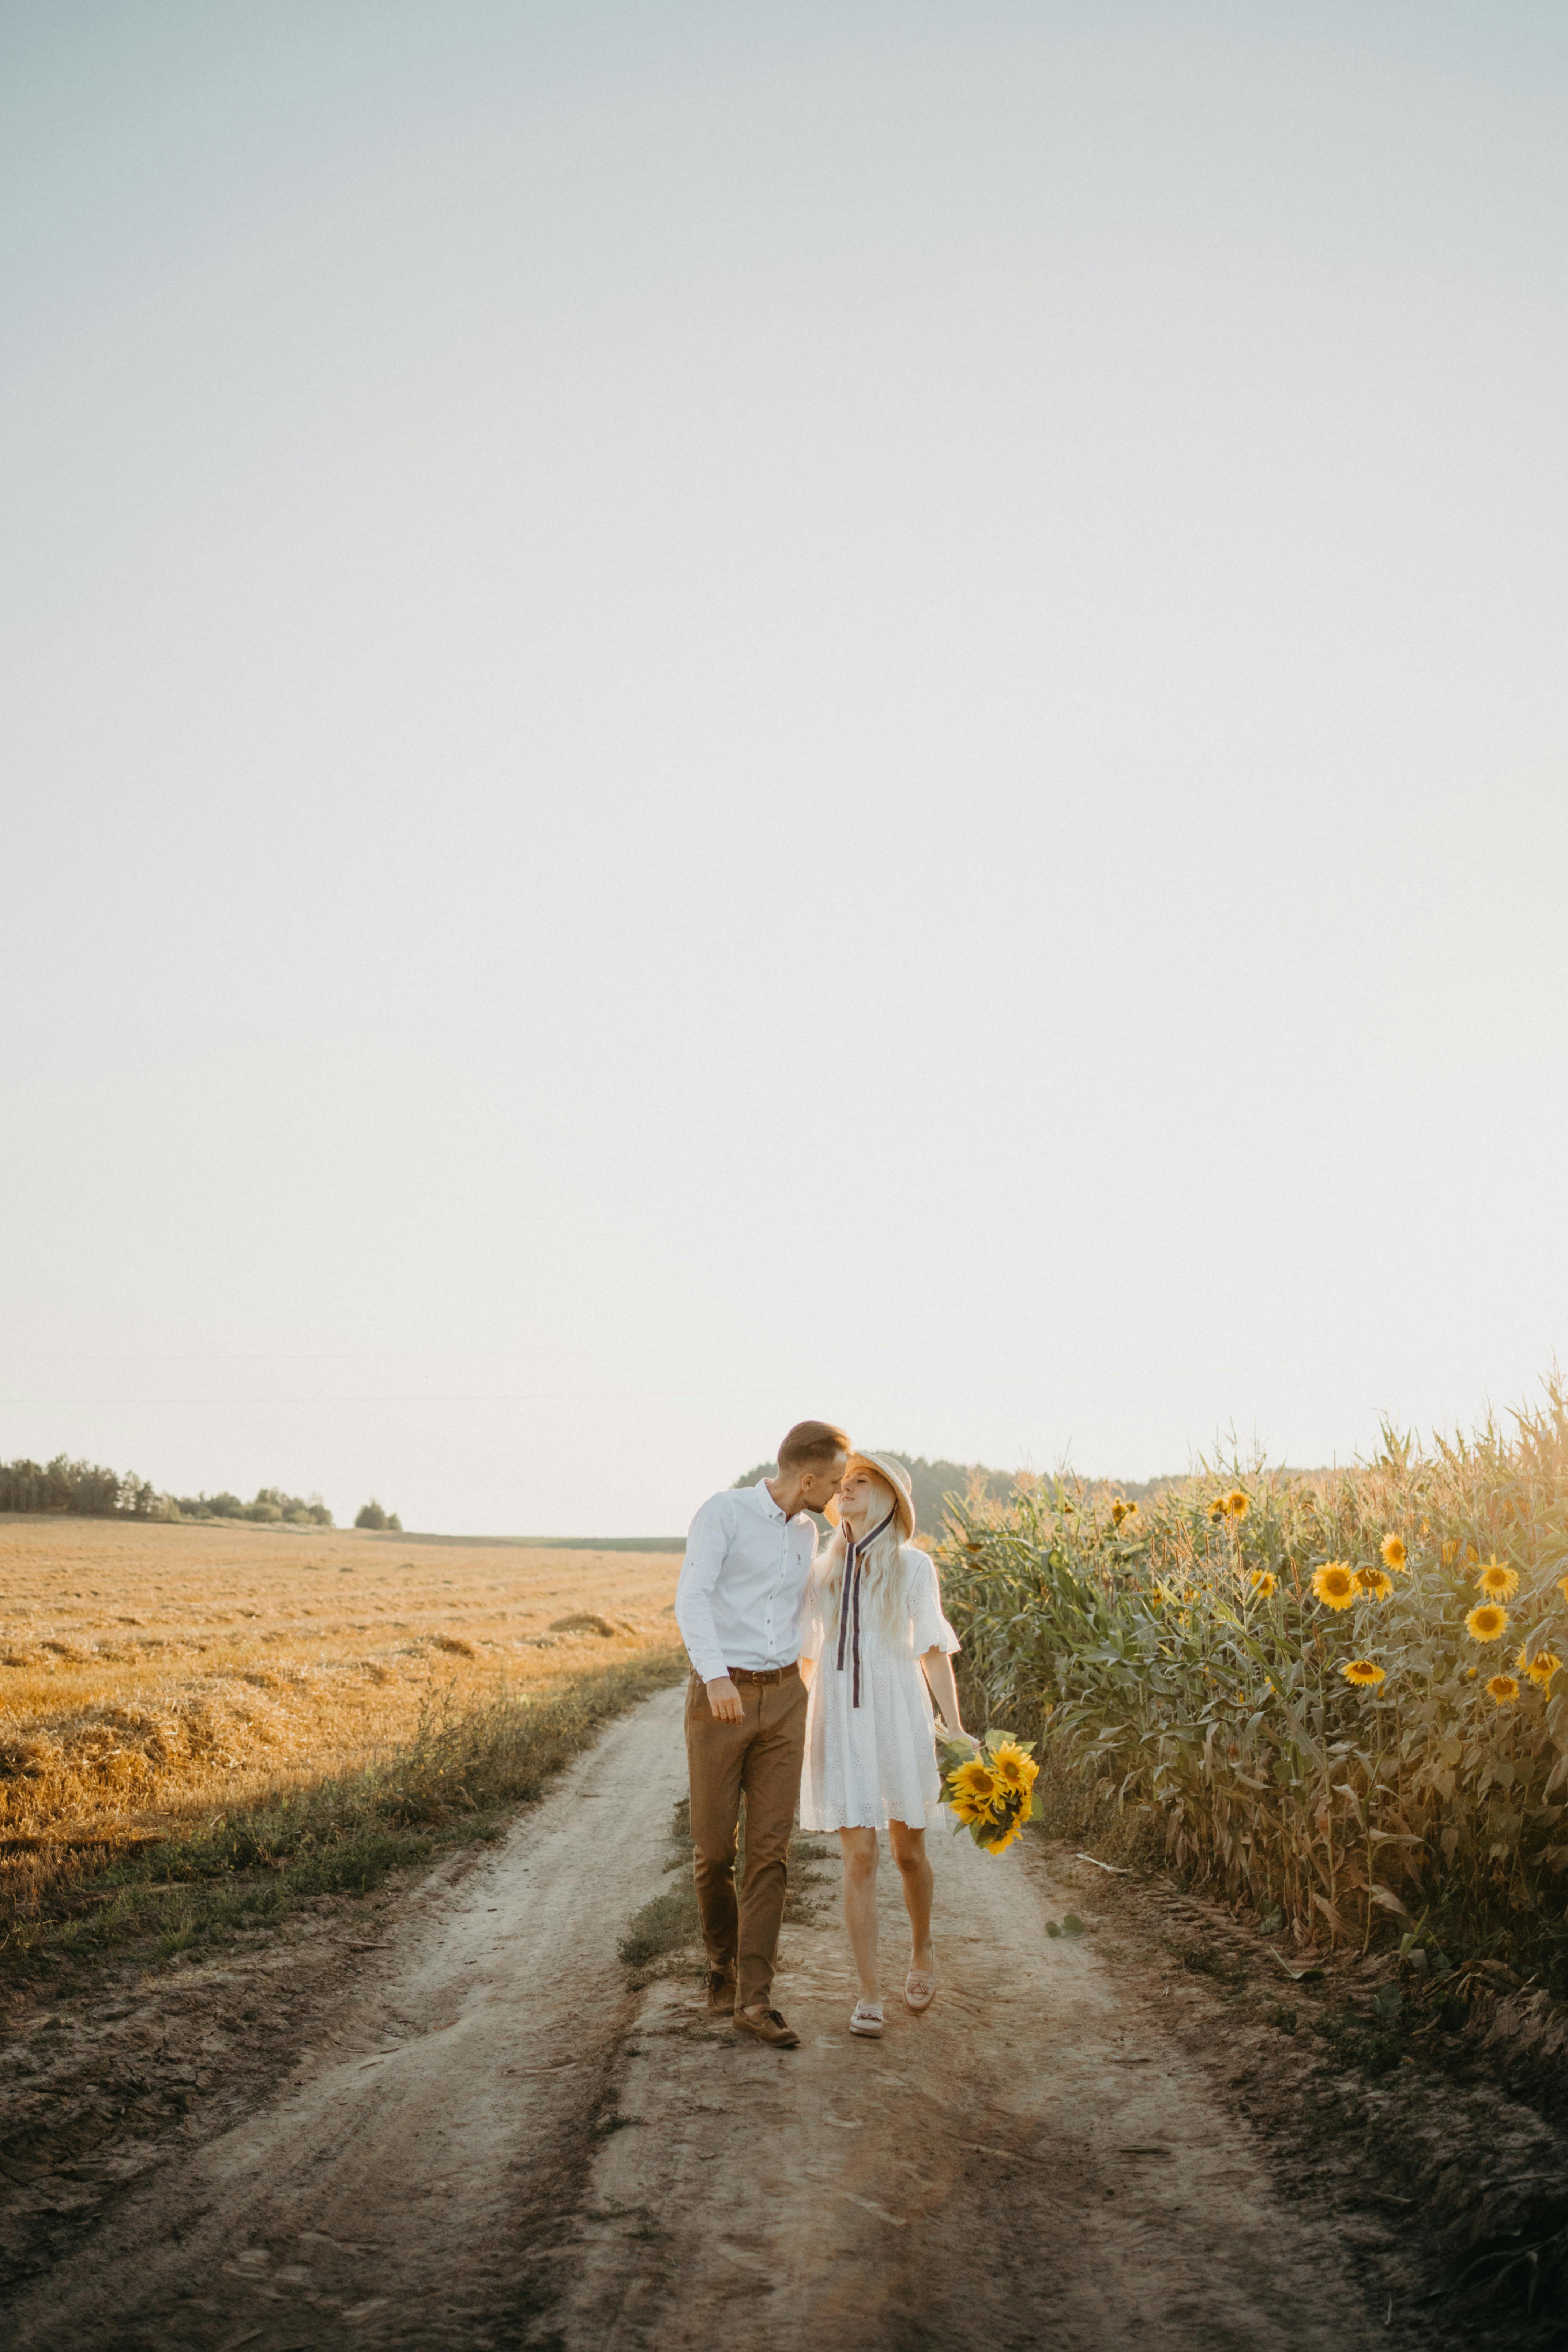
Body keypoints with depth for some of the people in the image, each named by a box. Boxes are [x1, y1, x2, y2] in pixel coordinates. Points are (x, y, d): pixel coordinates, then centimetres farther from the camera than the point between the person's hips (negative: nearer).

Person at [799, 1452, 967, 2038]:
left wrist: (957, 1732, -11)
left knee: (908, 1852, 10)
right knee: (859, 1858, -6)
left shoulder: (913, 1568, -2)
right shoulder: (824, 1572, 7)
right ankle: (870, 1996, 0)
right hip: (840, 1727, 2)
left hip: (898, 1721, -2)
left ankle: (921, 1951, 37)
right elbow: (808, 1655, 13)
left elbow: (935, 1652, -4)